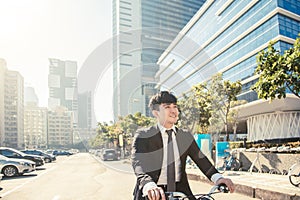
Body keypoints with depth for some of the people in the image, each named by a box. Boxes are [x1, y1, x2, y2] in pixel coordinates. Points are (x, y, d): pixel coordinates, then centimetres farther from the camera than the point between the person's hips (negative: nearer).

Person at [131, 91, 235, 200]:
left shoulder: (186, 136, 7)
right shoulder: (143, 136, -5)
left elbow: (200, 158, -1)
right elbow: (138, 164, -18)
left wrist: (218, 178, -18)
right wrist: (149, 186, -37)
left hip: (180, 191, 3)